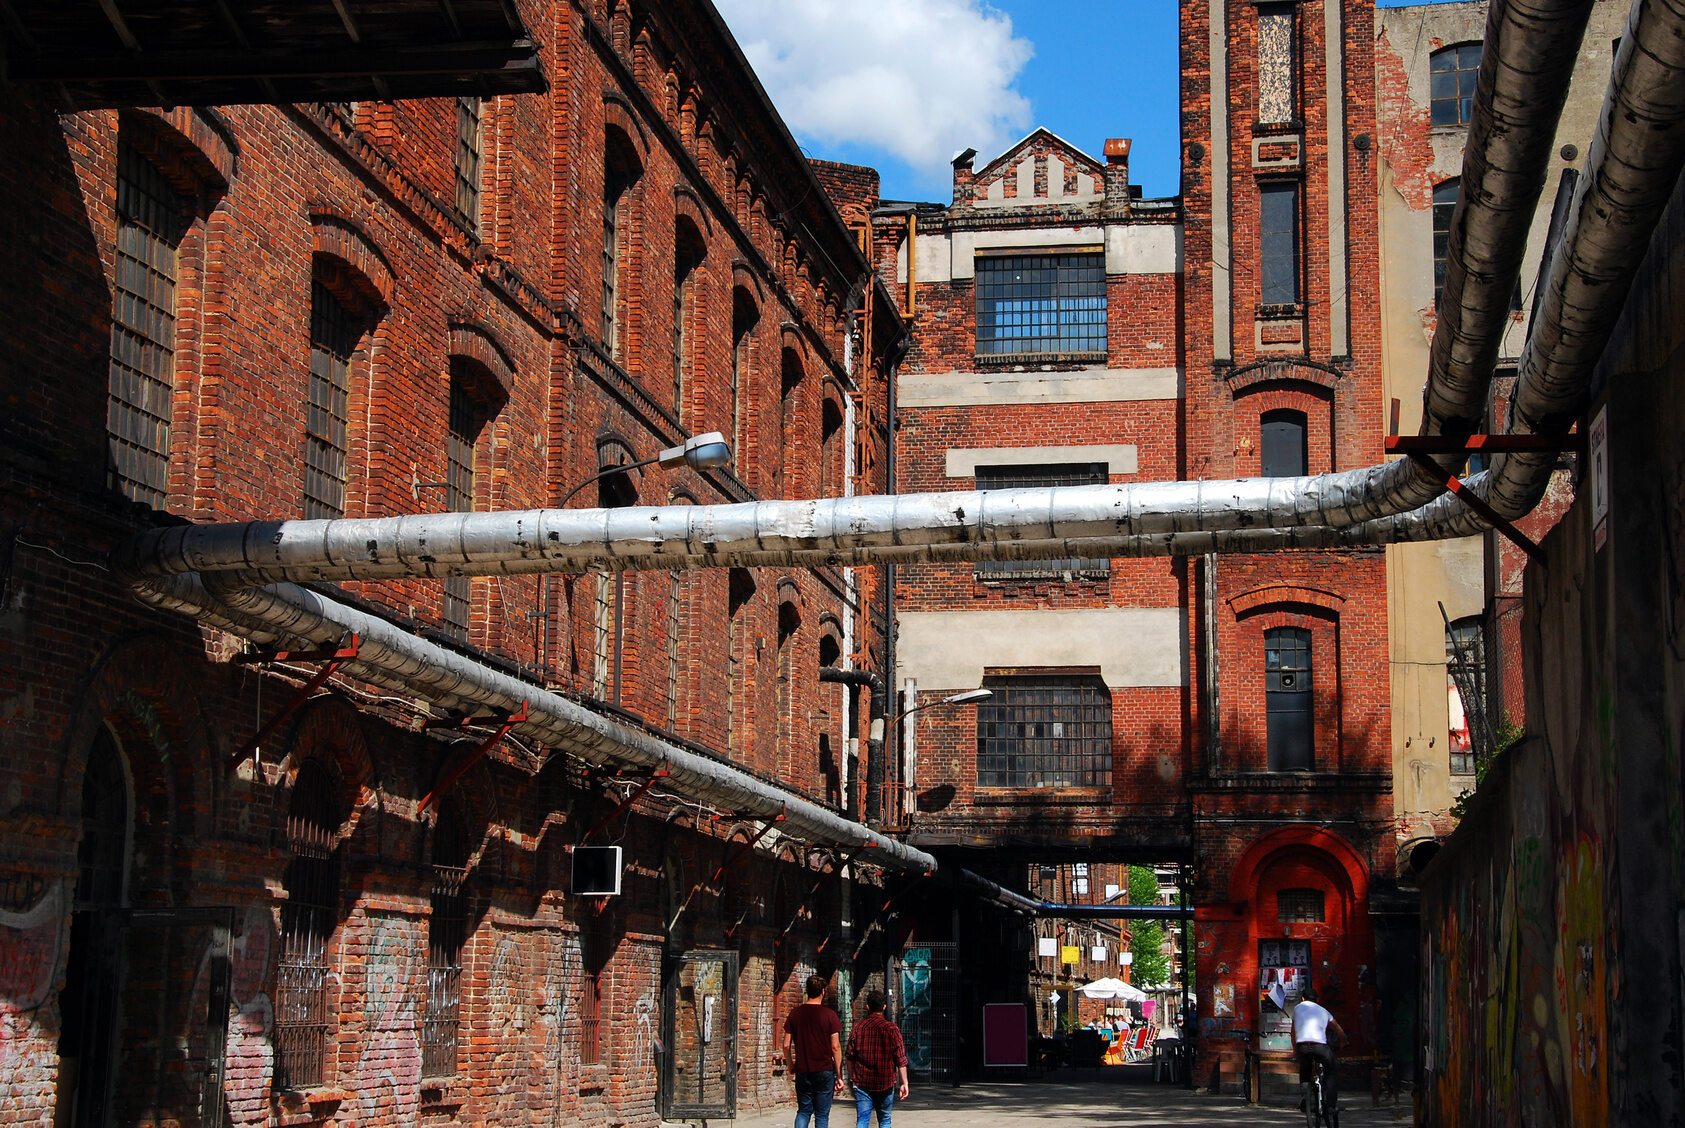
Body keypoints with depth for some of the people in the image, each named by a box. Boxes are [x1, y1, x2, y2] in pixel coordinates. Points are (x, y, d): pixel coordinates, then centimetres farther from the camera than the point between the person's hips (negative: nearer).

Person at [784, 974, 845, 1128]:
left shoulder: (795, 1013, 2)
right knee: (822, 1115, 5)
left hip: (803, 1071, 2)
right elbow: (835, 1047, -8)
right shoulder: (829, 1015, -7)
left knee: (804, 1111, 14)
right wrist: (839, 1076, -2)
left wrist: (790, 1067, 18)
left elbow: (786, 1045, 3)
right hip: (825, 1071, -2)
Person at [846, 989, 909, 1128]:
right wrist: (904, 1083, -3)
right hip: (886, 1084, -1)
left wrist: (853, 1078, 21)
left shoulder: (857, 1029, 1)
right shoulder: (891, 1029, -6)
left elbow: (850, 1058, 7)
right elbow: (901, 1059, -8)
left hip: (862, 1084, 1)